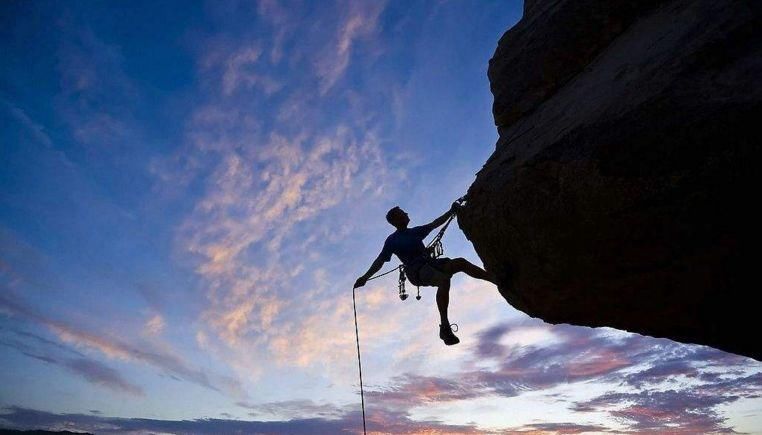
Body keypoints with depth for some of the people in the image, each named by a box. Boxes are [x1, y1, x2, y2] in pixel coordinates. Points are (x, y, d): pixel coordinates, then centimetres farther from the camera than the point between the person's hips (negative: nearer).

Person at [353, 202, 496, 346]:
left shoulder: (415, 231, 24)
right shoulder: (392, 240, 7)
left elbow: (435, 224, 24)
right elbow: (380, 261, 5)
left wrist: (451, 211, 15)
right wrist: (365, 277, -3)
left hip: (430, 264, 7)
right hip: (416, 270, -6)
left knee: (461, 263, -15)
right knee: (444, 280, -35)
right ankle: (445, 327, -37)